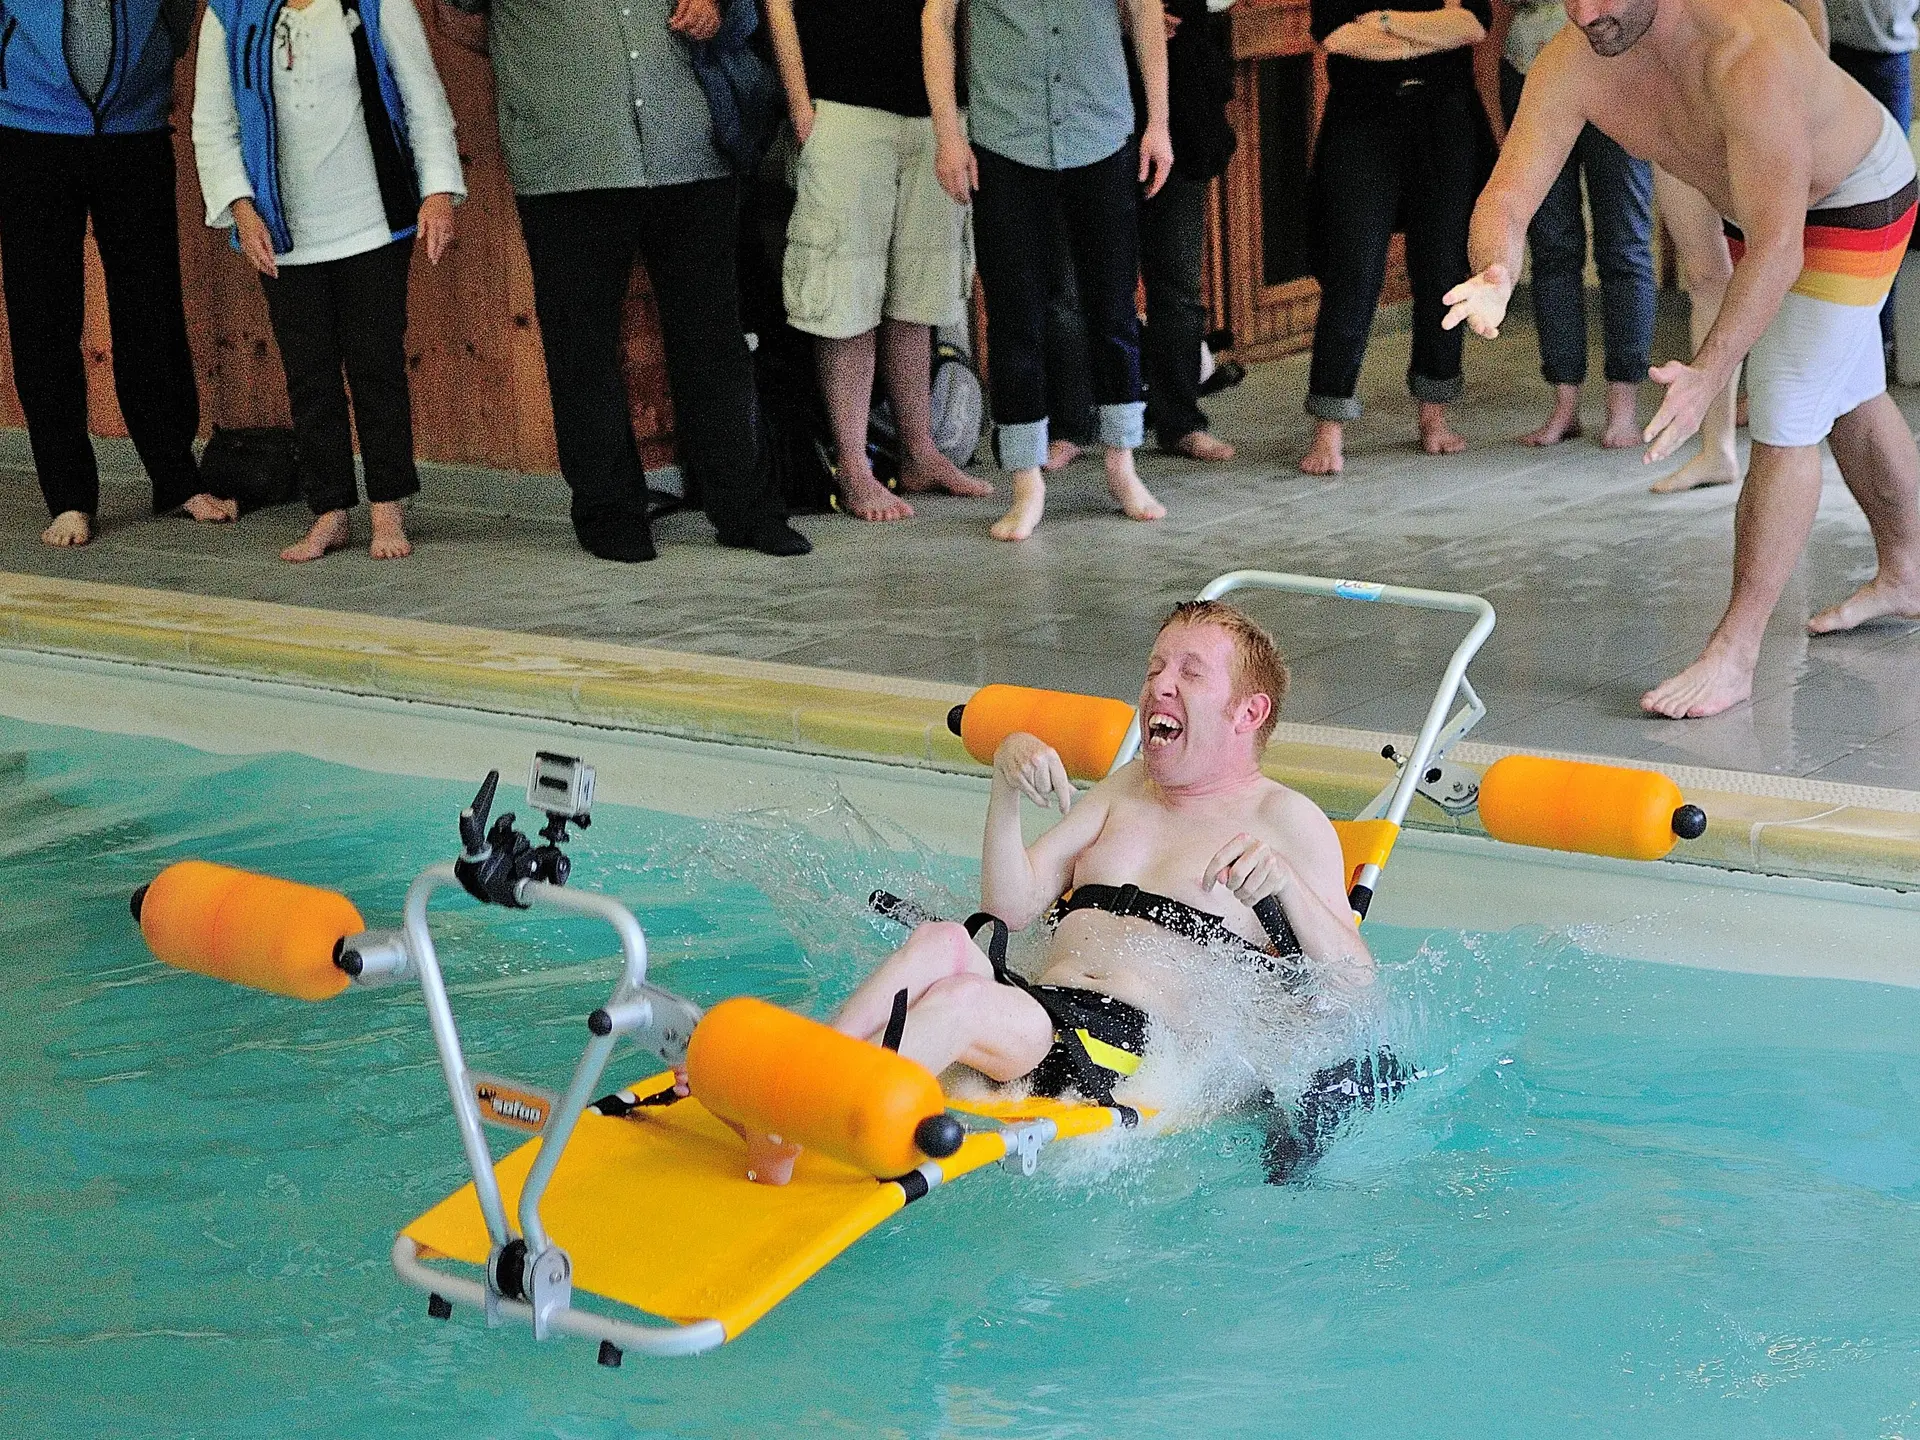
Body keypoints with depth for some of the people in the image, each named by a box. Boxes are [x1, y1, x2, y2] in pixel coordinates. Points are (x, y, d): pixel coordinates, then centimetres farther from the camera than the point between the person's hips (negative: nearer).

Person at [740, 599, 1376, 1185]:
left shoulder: (1285, 819, 12)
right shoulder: (1125, 788, 29)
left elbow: (1358, 990, 2)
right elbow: (1011, 910, 16)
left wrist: (1285, 880, -13)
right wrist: (1006, 789, 2)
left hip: (1142, 1046, -5)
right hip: (1038, 1008, 5)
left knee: (960, 996, -33)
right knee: (943, 942, -28)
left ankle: (778, 1137, -48)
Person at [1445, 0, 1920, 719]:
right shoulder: (1570, 65, -25)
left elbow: (1778, 248, -46)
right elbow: (1505, 196, -31)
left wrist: (1707, 374, -54)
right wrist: (1493, 275, -54)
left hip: (1857, 198, -7)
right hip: (1763, 201, 8)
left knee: (1785, 423, -15)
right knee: (1849, 402, 24)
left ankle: (1734, 653, -8)